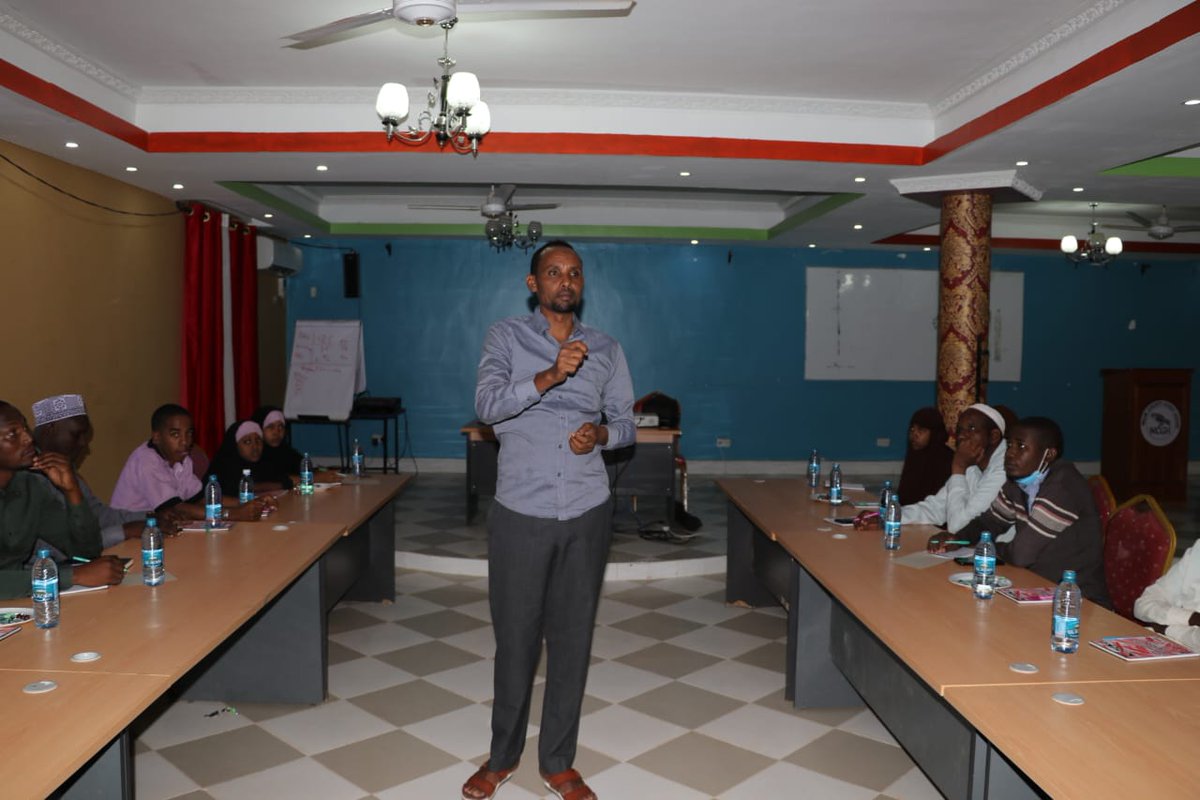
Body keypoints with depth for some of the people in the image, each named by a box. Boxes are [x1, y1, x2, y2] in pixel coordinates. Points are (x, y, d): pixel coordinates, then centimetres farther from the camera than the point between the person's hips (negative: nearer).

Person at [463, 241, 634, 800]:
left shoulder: (606, 349, 9)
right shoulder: (505, 337, 1)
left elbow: (625, 423, 12)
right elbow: (487, 404, -15)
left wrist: (600, 431, -11)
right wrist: (549, 376, -29)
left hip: (586, 513, 2)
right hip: (520, 512, -2)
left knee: (572, 638, 10)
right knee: (515, 638, 8)